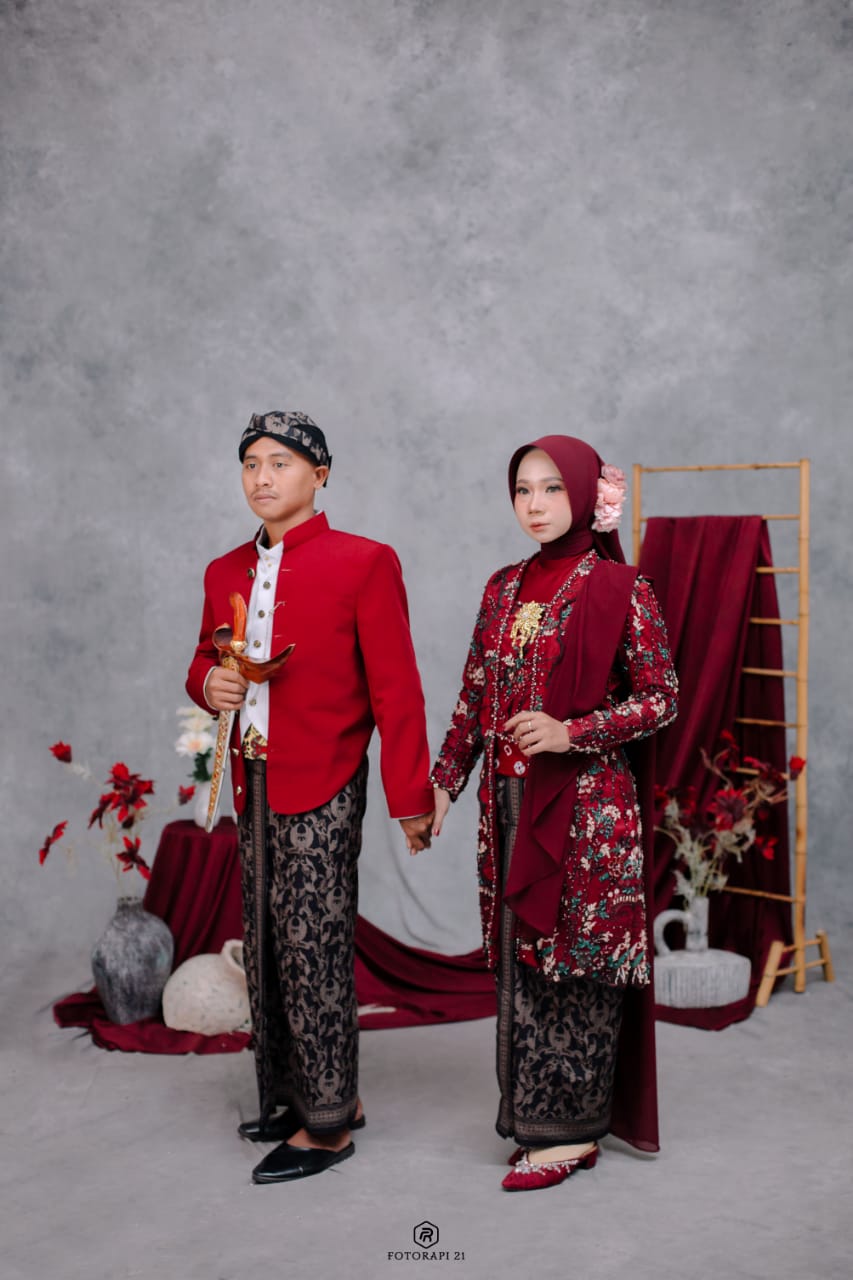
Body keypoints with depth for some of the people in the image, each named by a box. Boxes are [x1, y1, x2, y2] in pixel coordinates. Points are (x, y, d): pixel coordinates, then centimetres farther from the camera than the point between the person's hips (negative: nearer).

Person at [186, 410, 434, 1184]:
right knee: (268, 949, 13)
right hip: (254, 788, 7)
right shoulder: (225, 573, 12)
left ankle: (326, 1126, 10)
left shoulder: (364, 564, -7)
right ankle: (304, 1096, 28)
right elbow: (205, 661, 23)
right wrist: (208, 684, -2)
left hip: (322, 792, -7)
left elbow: (396, 692, -9)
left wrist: (410, 800, -11)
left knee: (314, 952, -3)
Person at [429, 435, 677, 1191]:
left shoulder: (619, 589, -6)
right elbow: (474, 697, 14)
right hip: (512, 802, 6)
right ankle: (535, 1113, 20)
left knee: (578, 958, -1)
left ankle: (572, 1128, 9)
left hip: (587, 804, -6)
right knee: (522, 953, 9)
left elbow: (661, 698, -6)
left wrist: (572, 733, -17)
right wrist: (443, 782, 9)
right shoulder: (505, 589, 11)